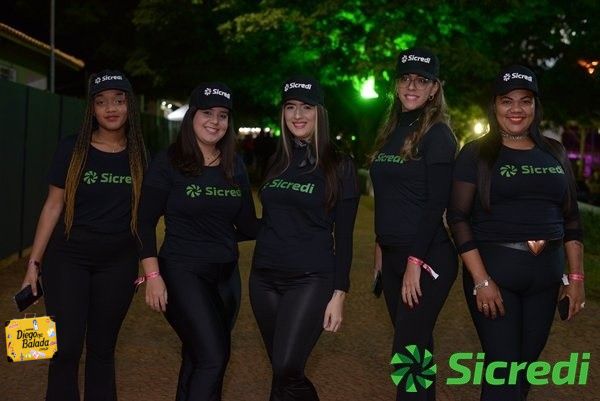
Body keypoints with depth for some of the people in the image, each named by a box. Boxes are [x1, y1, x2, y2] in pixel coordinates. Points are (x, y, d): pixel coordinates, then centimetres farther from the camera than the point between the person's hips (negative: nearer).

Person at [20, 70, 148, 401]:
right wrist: (34, 262, -5)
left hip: (118, 263, 2)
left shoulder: (138, 156, 2)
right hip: (68, 258, -2)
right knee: (66, 348, -3)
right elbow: (53, 206, -3)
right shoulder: (72, 149, -5)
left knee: (102, 347, 10)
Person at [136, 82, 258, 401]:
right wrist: (152, 275, -13)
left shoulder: (235, 166, 6)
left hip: (226, 274, 5)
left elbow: (247, 225, 8)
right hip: (183, 271, -5)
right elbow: (146, 222, -7)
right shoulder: (168, 162, -7)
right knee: (213, 358, -17)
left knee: (198, 360, 13)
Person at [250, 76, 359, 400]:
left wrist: (339, 293, -9)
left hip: (311, 279, -5)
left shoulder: (339, 167, -4)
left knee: (287, 370, -17)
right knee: (280, 371, 10)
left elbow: (343, 236, -5)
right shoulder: (276, 161, 9)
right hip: (264, 278, 5)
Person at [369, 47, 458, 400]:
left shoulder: (437, 134, -10)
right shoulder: (392, 131, 12)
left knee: (409, 350, -5)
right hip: (392, 254, 7)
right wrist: (381, 245, 14)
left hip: (427, 257, -7)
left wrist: (416, 261, -19)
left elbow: (436, 203, -16)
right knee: (415, 345, 16)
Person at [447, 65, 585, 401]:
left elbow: (571, 217, 12)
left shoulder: (554, 153, 9)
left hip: (546, 272, 4)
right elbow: (458, 218, -8)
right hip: (494, 267, -4)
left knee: (528, 360, 12)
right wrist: (481, 280, -16)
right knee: (503, 365, -3)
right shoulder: (477, 153, -3)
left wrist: (577, 276, 4)